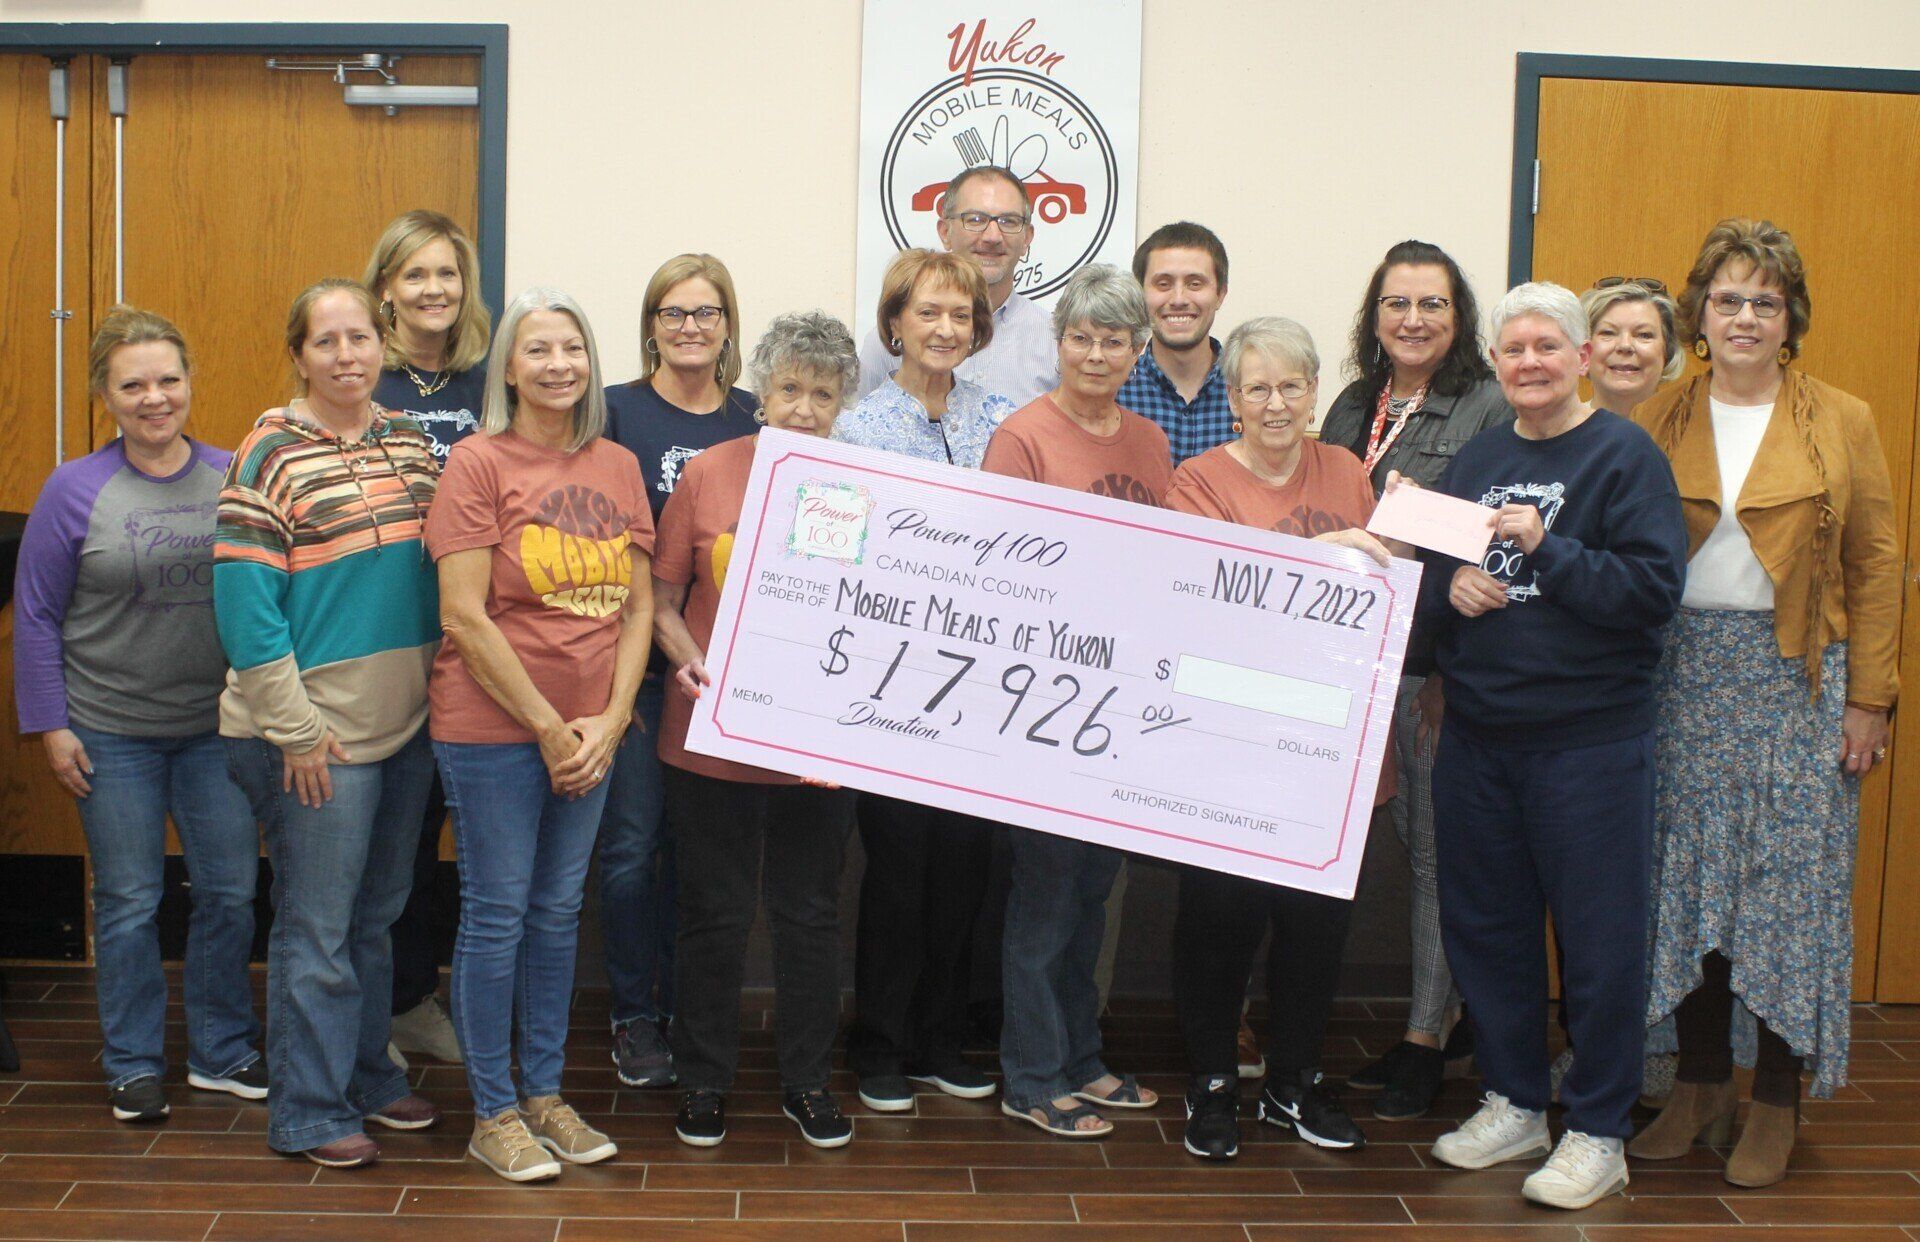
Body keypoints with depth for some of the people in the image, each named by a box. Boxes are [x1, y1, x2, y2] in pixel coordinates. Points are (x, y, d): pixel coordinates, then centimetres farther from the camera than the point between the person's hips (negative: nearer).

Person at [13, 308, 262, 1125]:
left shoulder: (233, 479, -1)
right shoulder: (75, 491, -6)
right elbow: (36, 616, -1)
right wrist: (49, 726, -5)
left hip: (217, 727, 2)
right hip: (111, 735, -2)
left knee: (230, 892, 7)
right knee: (129, 904, 7)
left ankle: (223, 1053, 25)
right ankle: (133, 1065, 22)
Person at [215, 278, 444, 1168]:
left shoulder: (409, 441, 9)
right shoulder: (271, 451, -10)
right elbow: (243, 596, -15)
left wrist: (441, 693, 9)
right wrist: (295, 727, -16)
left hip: (406, 724, 6)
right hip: (316, 734, -6)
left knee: (376, 916, 17)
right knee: (316, 928, 1)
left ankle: (367, 1076, 32)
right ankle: (308, 1112, 14)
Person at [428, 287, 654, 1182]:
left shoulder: (618, 467, 8)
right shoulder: (478, 463, -8)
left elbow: (638, 605, 9)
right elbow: (464, 617, -12)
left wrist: (609, 720, -4)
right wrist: (547, 728, -12)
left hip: (590, 734, 5)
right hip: (492, 729, -5)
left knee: (558, 914, 14)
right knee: (496, 915, 3)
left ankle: (544, 1095, 27)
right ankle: (492, 1116, 16)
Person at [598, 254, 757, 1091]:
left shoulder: (755, 421, 8)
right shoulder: (616, 412, -1)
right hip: (634, 663, -3)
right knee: (632, 841, 1)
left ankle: (684, 1009, 23)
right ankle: (633, 1015, 15)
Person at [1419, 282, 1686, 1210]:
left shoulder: (1625, 457, -5)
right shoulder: (1475, 462, 13)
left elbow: (1654, 588, -15)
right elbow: (1425, 589, 16)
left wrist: (1547, 550, -20)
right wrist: (1449, 588, -5)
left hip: (1589, 739, -6)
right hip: (1477, 735, 6)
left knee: (1598, 939, 1)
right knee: (1483, 924, 13)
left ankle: (1599, 1132, 14)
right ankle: (1513, 1105, 29)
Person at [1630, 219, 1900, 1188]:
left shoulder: (1841, 423, 2)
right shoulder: (1660, 423, 6)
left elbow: (1875, 565, 1)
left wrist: (1868, 699, -4)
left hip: (1796, 680, -2)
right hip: (1681, 676, 2)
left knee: (1789, 877, 1)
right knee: (1686, 874, 5)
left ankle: (1777, 1102, 13)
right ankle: (1701, 1083, 19)